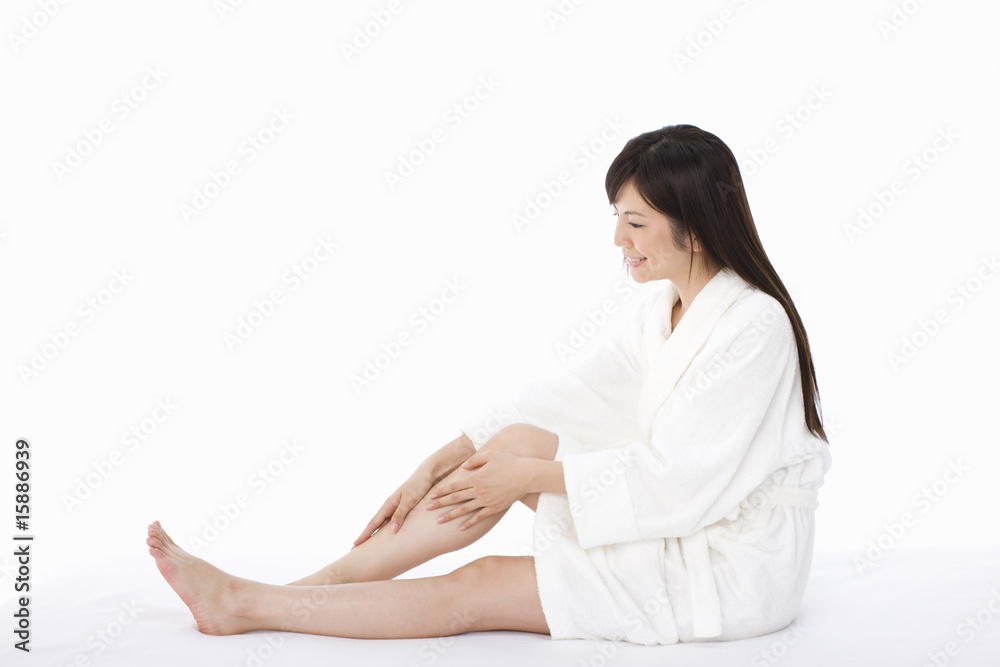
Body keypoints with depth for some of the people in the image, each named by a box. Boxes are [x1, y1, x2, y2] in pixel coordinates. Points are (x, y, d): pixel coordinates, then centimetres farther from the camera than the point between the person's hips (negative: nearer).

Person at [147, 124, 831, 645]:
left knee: (473, 591, -14)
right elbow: (567, 396, 3)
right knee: (516, 438, -10)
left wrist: (526, 475, -17)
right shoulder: (665, 308, 6)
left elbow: (678, 478, -23)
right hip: (682, 528, 7)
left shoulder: (754, 327, -22)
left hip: (736, 570, -7)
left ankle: (249, 604, -5)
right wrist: (433, 468, -4)